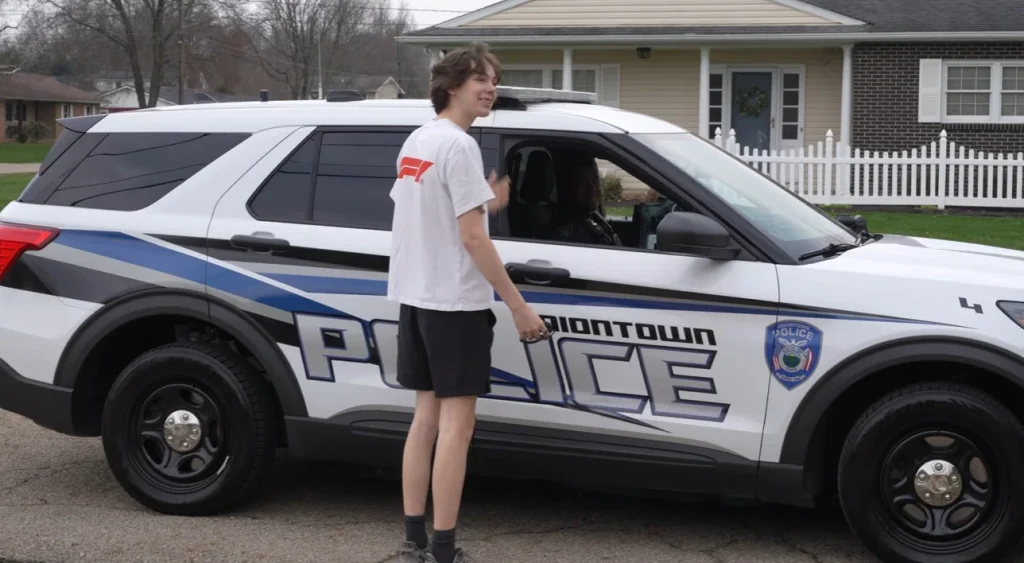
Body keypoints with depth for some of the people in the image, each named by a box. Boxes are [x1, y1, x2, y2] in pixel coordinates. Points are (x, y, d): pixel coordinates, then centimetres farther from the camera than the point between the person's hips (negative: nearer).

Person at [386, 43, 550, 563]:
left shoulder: (415, 141, 14)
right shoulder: (458, 145, -15)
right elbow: (472, 237, -20)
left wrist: (484, 206, 16)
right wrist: (519, 306, -17)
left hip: (416, 296, 9)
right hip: (454, 301, -9)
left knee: (426, 416, 13)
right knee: (455, 424, -4)